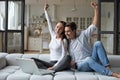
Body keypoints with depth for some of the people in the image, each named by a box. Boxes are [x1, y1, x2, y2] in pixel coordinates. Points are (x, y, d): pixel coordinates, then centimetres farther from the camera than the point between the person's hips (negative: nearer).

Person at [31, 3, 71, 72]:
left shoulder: (64, 40, -8)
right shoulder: (53, 35, 9)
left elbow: (64, 56, -16)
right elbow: (49, 22, 12)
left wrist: (54, 66, -24)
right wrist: (45, 10, 14)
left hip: (60, 64, -6)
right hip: (51, 63, 6)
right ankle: (49, 69, -29)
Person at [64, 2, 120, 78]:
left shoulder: (83, 34, 4)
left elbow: (94, 25, -4)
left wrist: (96, 9, -10)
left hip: (92, 62, 2)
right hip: (81, 66, -1)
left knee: (98, 43, -24)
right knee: (89, 59, -39)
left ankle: (107, 67, -28)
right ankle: (112, 73, -37)